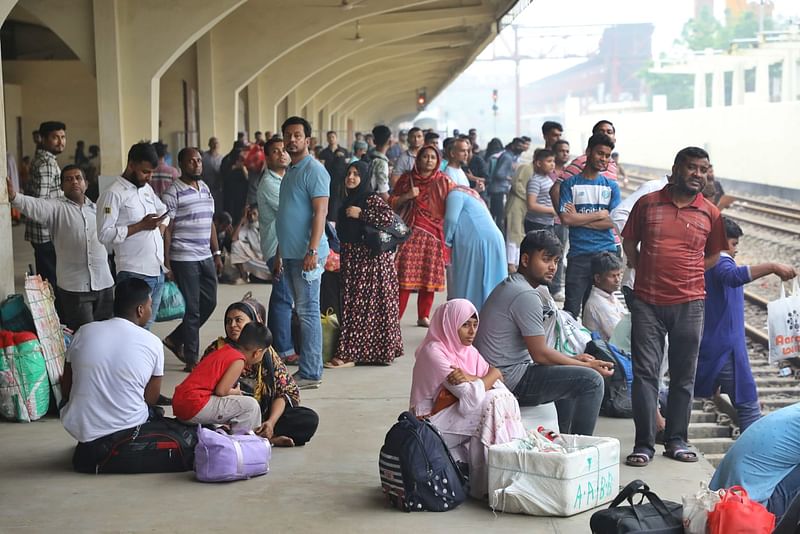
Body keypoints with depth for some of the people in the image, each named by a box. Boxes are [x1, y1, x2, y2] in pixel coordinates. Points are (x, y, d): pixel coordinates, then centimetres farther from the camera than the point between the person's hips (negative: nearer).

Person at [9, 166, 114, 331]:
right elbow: (34, 206, -22)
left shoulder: (96, 209, 13)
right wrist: (13, 196, -43)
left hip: (104, 285, 4)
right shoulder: (56, 208, -2)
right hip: (74, 287, -4)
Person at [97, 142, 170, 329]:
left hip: (157, 271, 8)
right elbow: (104, 234, -17)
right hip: (134, 273, -8)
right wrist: (141, 226, -18)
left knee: (147, 326, 13)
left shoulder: (146, 189, 15)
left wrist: (160, 228, 12)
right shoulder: (114, 194, -10)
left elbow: (163, 211, 33)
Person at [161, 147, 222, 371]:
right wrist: (166, 264, -14)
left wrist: (217, 253, 15)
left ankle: (176, 339, 28)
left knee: (209, 302, 11)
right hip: (184, 259, -7)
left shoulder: (205, 188, 13)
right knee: (192, 309, -2)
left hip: (205, 257, 7)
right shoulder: (173, 192, -9)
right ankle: (191, 359, 9)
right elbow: (167, 229, -11)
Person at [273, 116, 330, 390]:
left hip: (306, 253, -9)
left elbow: (320, 212, -17)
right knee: (302, 311, 11)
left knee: (308, 312, -7)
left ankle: (310, 374, -4)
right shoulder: (290, 172, 19)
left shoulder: (314, 170, -9)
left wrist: (313, 251, -25)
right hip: (290, 253, 9)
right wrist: (279, 254, 22)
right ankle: (307, 368, 16)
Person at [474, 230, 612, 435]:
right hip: (510, 379, -11)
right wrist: (588, 365, -7)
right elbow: (540, 354, -17)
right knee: (591, 380, -15)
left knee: (571, 377, 30)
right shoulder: (526, 295, -18)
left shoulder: (509, 286, 15)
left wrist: (573, 359, 13)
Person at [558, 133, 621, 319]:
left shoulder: (611, 186, 9)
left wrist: (579, 218, -8)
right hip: (578, 255, -2)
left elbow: (612, 221, -4)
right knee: (571, 309, -2)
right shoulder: (570, 184, 3)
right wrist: (600, 214, -6)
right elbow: (566, 218, -10)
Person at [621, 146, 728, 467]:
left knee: (684, 376, 8)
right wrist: (646, 272, 6)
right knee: (645, 373, -3)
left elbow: (713, 256, 17)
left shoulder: (710, 214, 5)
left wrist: (686, 273, 7)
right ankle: (644, 444, 1)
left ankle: (676, 441, 19)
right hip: (647, 303, -1)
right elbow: (629, 242, 13)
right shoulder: (648, 203, 3)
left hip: (689, 304, 1)